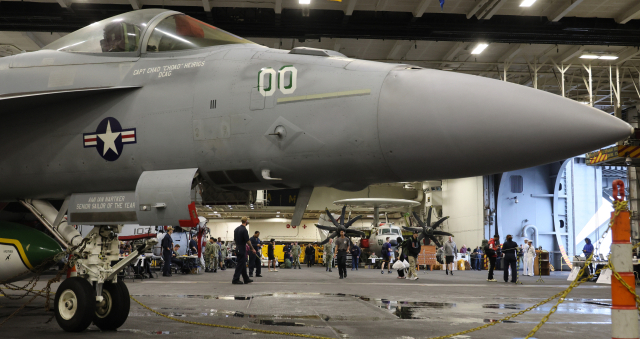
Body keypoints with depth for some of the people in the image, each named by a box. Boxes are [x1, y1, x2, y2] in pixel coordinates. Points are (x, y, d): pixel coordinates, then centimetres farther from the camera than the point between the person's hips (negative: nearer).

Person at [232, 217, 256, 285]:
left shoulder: (236, 229, 10)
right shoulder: (244, 230, -17)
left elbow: (235, 239, 16)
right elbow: (247, 241, -17)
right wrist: (252, 249, -7)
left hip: (238, 249, 9)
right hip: (242, 250, -9)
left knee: (243, 264, 14)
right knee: (240, 265, -5)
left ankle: (246, 279, 20)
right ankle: (235, 280, -4)